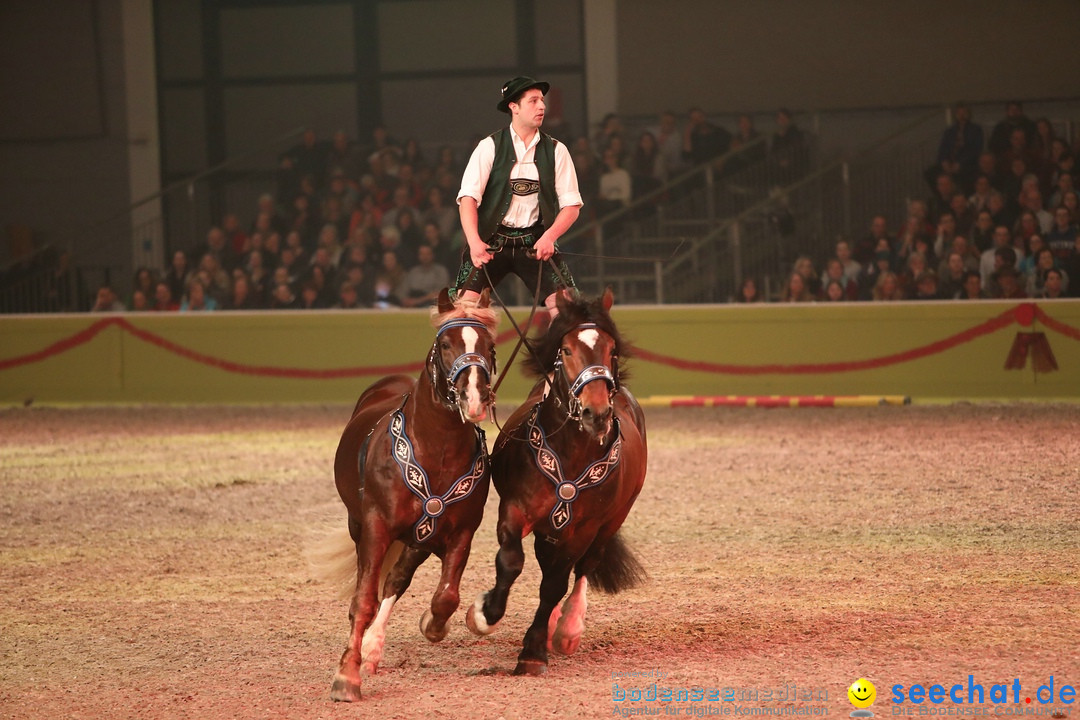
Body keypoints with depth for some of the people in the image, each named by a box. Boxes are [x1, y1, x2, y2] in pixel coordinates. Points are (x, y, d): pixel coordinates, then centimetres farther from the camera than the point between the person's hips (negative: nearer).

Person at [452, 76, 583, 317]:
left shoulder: (556, 150, 5)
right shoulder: (490, 146, -1)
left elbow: (571, 205, 2)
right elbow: (468, 197, -9)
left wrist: (549, 236, -17)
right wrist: (474, 241, -25)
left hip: (536, 241, 2)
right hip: (492, 240, -2)